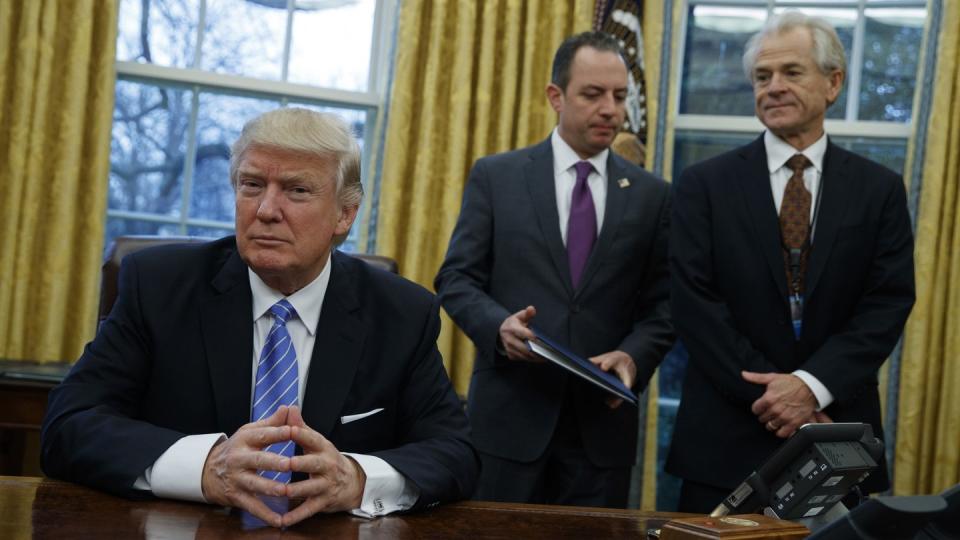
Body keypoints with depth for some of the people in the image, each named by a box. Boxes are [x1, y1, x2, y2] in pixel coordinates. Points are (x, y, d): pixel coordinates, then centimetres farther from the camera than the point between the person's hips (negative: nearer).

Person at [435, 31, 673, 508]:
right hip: (509, 414, -1)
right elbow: (456, 278, 2)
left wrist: (635, 355, -13)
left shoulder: (651, 195, 7)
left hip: (602, 420, 2)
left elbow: (662, 305, 7)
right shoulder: (495, 176, 4)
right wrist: (500, 325, -17)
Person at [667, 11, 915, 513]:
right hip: (727, 439, -1)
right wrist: (768, 392, -13)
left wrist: (813, 385, -15)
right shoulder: (704, 185, 1)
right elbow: (694, 302, -6)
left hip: (837, 434, 1)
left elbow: (889, 303, -2)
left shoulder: (880, 189, 5)